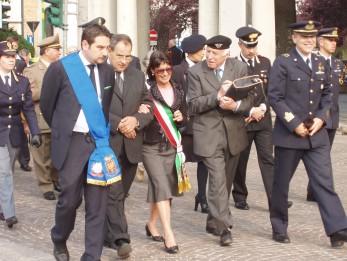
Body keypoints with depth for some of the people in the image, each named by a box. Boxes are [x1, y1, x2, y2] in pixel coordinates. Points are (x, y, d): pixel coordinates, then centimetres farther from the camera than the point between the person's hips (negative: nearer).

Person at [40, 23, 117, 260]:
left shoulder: (108, 71, 5)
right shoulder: (60, 68, -7)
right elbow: (46, 105, 5)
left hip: (99, 141, 3)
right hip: (71, 143, -3)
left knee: (97, 204, 2)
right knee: (70, 198, 3)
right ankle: (59, 240, 32)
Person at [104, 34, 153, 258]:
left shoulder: (138, 76, 13)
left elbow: (149, 106, 12)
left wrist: (136, 120, -8)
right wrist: (118, 124, -16)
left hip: (131, 145, 5)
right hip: (108, 143, -5)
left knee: (121, 194, 12)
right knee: (114, 193, -9)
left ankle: (109, 234, 25)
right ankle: (120, 239, -11)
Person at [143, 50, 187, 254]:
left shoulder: (178, 91, 9)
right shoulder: (146, 91, -5)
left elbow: (183, 120, 17)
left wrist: (181, 118, -4)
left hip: (172, 146, 5)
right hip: (151, 146, -5)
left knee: (163, 187, 10)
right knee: (162, 186, -14)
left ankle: (152, 225, 29)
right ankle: (169, 235, -15)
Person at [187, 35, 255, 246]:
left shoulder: (240, 68, 1)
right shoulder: (196, 72, -5)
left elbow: (250, 98, 0)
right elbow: (193, 105, -9)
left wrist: (235, 105, -21)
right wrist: (217, 96, -23)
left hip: (234, 133, 4)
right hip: (209, 134, -4)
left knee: (226, 181, 13)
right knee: (218, 179, -13)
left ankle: (214, 222, 28)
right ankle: (224, 227, -8)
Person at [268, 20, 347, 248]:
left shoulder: (321, 63, 10)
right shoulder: (283, 63, -6)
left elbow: (327, 94, 14)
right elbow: (275, 98, -10)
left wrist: (321, 118, -4)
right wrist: (294, 124, -15)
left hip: (317, 134, 4)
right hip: (289, 133, -4)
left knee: (324, 182, -2)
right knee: (281, 182, 8)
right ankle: (279, 228, 23)